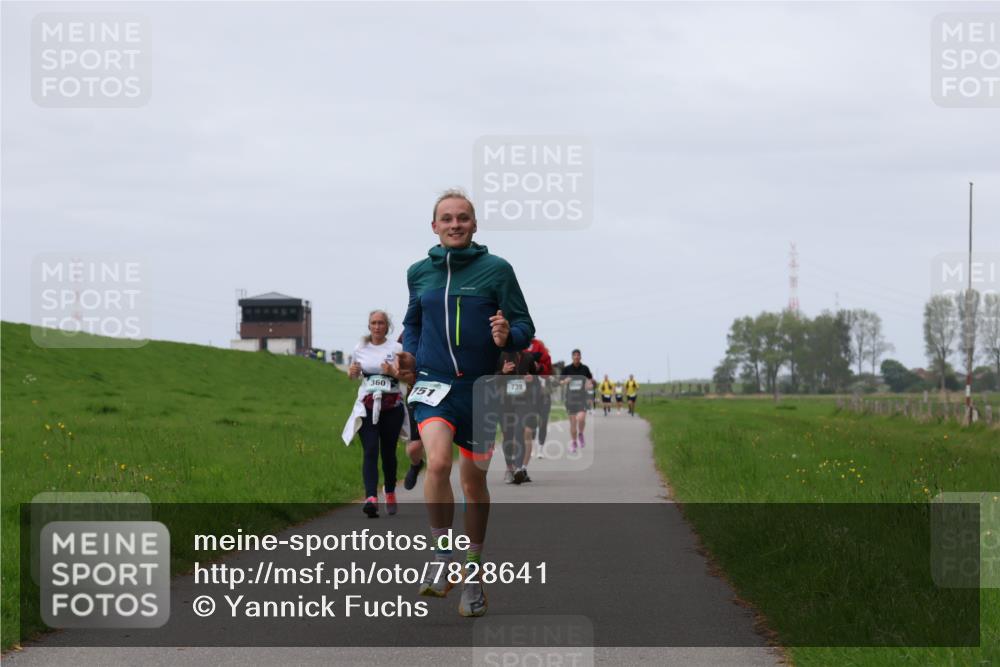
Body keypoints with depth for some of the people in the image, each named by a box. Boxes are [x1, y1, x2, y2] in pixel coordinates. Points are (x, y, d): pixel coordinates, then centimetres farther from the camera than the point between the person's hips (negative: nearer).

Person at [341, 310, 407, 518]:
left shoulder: (396, 349, 1)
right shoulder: (360, 349, 8)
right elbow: (353, 374, 21)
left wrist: (392, 372, -21)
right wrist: (352, 372, -2)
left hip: (391, 406, -1)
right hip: (367, 406, 1)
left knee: (388, 452, 6)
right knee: (370, 451, -14)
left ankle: (390, 495, 28)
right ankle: (371, 498, -28)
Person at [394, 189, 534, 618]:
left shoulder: (497, 270, -2)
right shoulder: (419, 272, 7)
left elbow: (525, 327, 0)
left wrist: (508, 337, -21)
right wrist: (409, 356, 5)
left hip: (481, 389, 0)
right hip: (433, 385, 0)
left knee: (474, 481, 9)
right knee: (438, 461, -25)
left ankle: (472, 573, 25)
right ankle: (442, 556, -10)